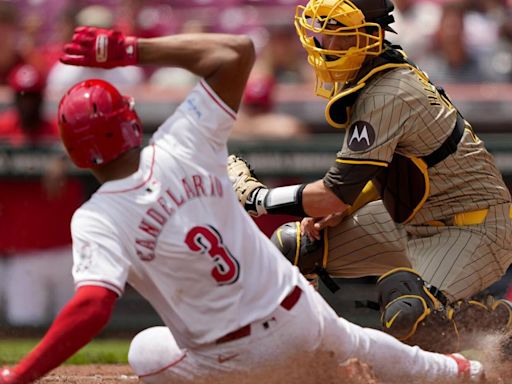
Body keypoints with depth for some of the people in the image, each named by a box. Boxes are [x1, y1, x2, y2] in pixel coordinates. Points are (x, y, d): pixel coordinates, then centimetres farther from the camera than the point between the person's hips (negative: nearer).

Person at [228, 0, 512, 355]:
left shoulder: (385, 97, -25)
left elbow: (337, 194, -24)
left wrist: (255, 196, -14)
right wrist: (334, 212, -1)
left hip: (472, 228, -10)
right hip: (417, 219, 10)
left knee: (408, 316, -33)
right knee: (296, 243, 4)